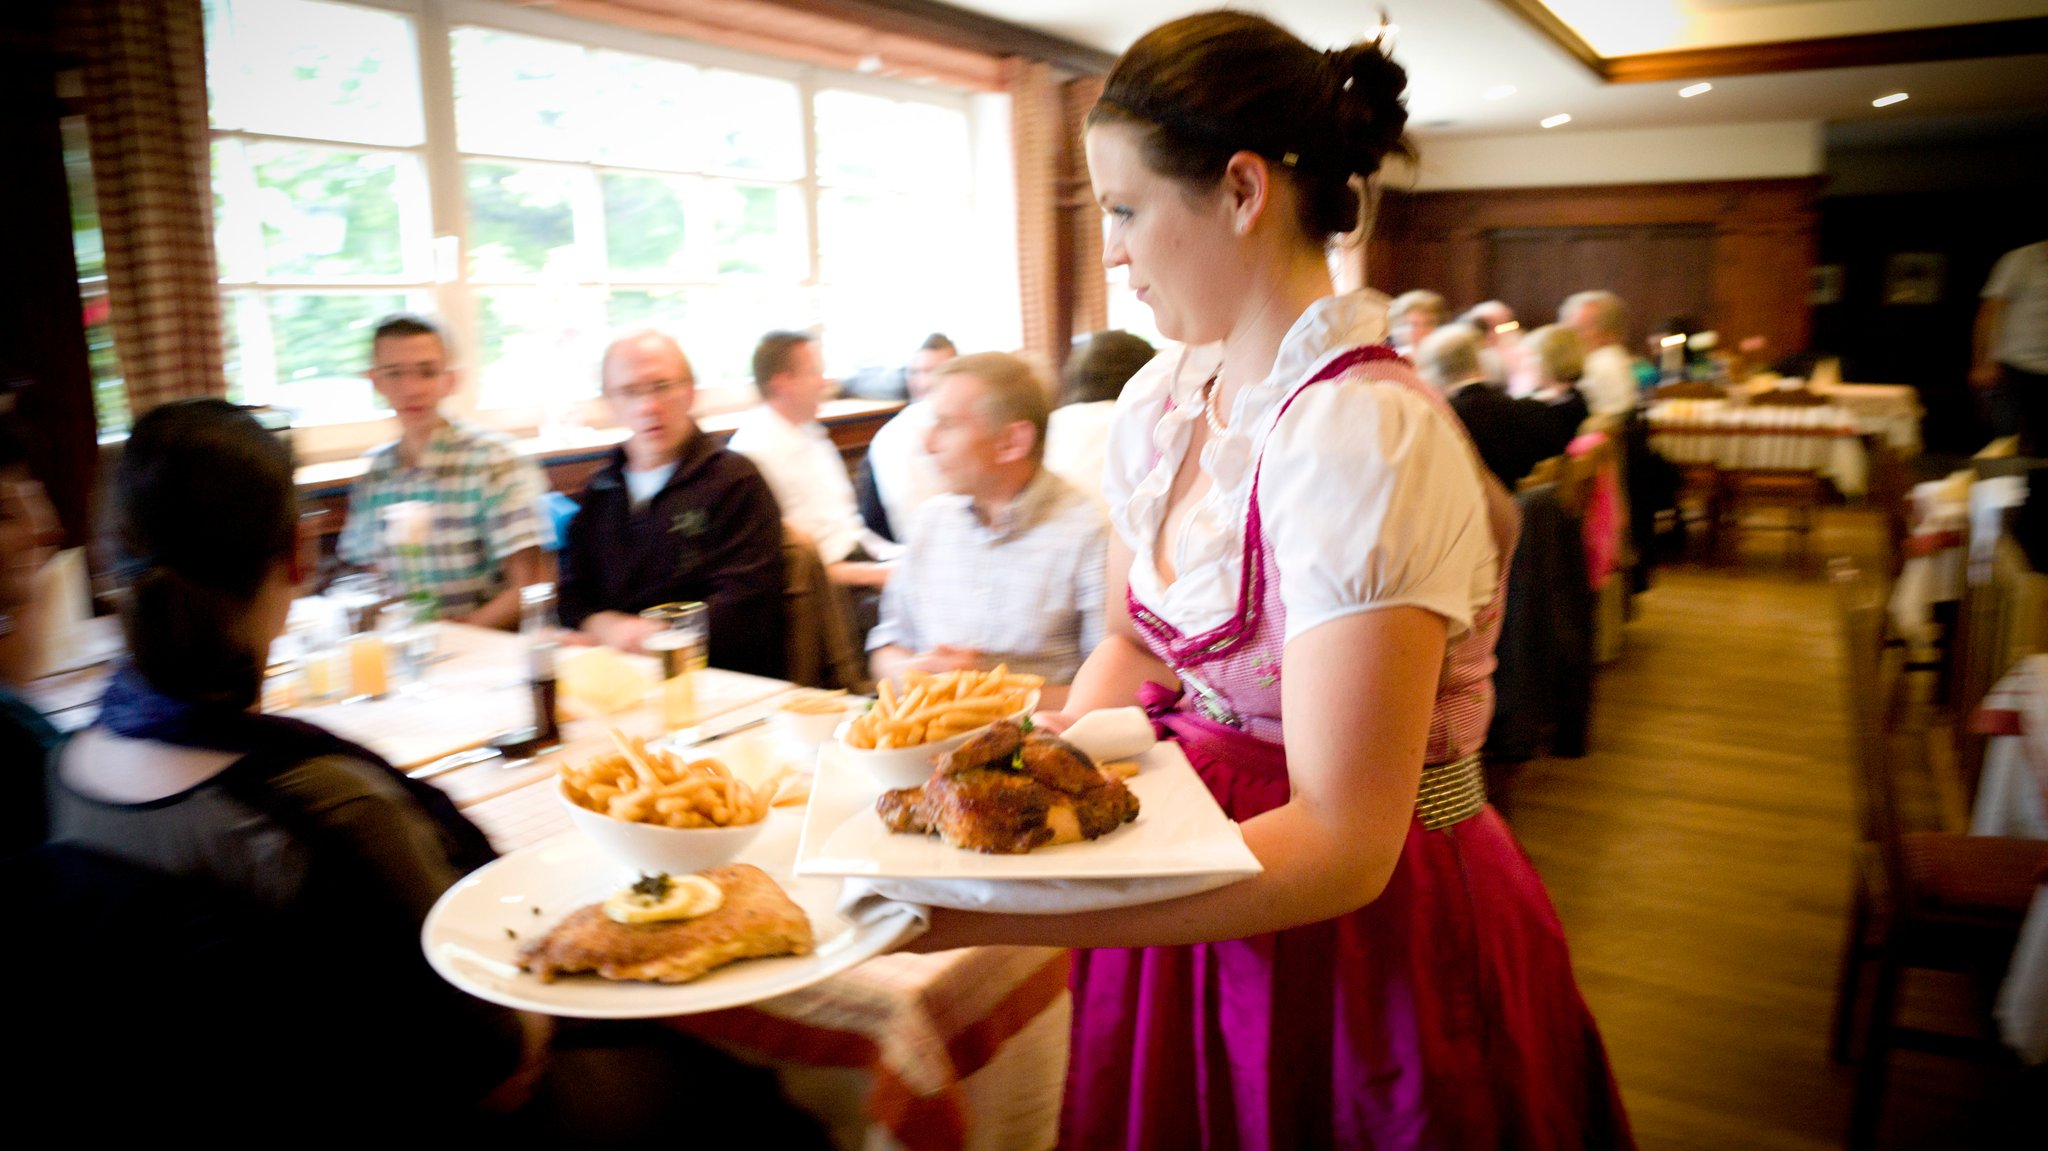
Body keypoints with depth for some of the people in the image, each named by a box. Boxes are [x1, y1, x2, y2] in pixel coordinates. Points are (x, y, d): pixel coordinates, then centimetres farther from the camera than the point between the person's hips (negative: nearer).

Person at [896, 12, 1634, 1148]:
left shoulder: (1365, 437, -26)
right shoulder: (1159, 403, -2)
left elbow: (1340, 847, -29)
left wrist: (983, 913, -33)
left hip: (1361, 942, -6)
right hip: (1190, 901, 7)